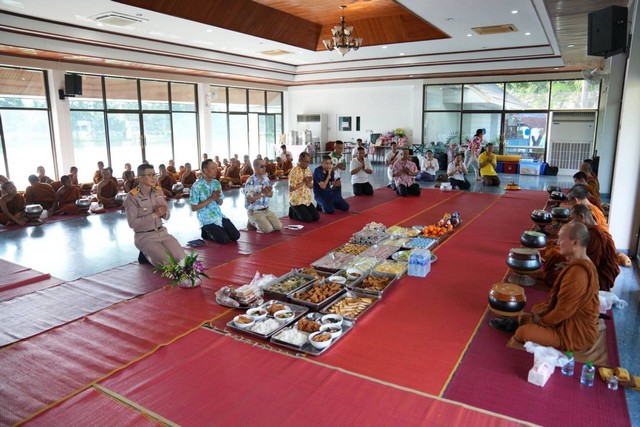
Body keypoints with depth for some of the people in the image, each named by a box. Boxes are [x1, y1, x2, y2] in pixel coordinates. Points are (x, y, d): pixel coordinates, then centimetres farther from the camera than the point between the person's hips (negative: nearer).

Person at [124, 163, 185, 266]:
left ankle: (153, 253, 15)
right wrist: (155, 214, -22)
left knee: (181, 258, -10)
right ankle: (146, 256, 9)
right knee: (167, 263, -21)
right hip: (144, 236, -5)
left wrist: (164, 213, -16)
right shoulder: (132, 196, -12)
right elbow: (132, 223, -18)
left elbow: (167, 216, 9)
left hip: (161, 232, 6)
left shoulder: (158, 191, 6)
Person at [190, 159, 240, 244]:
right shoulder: (196, 186, -13)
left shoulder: (216, 183, 5)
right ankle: (207, 233, 10)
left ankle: (216, 231, 19)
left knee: (236, 236, -4)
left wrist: (217, 199, -14)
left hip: (219, 216, 6)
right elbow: (193, 208, -14)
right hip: (207, 219, -6)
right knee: (224, 239, -17)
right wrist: (211, 199, -19)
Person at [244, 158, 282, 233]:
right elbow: (249, 200, -22)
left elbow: (271, 195, 9)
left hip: (266, 209, 7)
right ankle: (253, 223, 8)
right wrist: (262, 193, -24)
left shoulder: (266, 178, 4)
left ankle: (261, 223, 19)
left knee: (279, 226, -4)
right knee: (268, 229, -19)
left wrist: (268, 192, -15)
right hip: (254, 211, -7)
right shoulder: (251, 181, -18)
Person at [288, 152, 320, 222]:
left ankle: (297, 211, 21)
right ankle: (293, 213, 12)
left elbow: (311, 186, 10)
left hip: (307, 200, 7)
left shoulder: (308, 171, 6)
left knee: (316, 217, 1)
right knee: (308, 219, -14)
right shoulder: (294, 172, -16)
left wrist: (308, 183, -14)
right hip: (296, 200, -7)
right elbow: (291, 188, -20)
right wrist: (303, 182, -20)